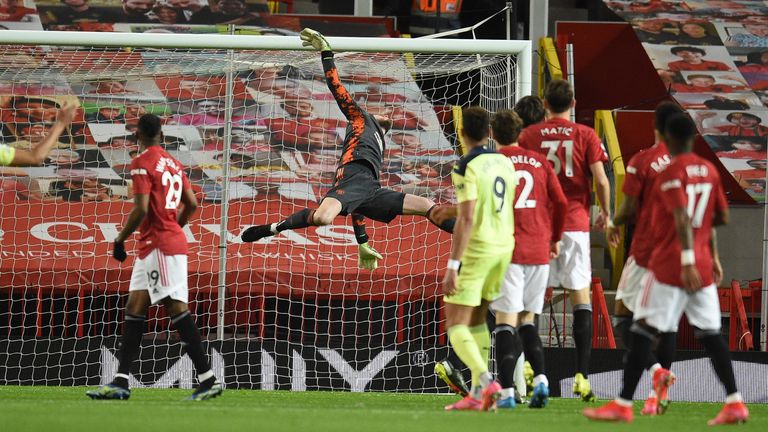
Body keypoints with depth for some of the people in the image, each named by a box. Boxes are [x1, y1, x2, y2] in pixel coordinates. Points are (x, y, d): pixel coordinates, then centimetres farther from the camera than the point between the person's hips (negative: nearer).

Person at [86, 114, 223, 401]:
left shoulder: (142, 164, -10)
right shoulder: (173, 164, 14)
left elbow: (141, 209, -18)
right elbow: (191, 204, 16)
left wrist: (120, 240, -8)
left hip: (159, 245, -9)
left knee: (177, 309, -11)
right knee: (134, 308, 9)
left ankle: (208, 380, -14)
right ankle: (120, 382, 7)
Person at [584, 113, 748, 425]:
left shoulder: (672, 172, -11)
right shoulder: (709, 170, 10)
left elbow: (682, 218, -22)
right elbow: (722, 218, 15)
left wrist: (687, 261, -29)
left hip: (670, 265, -7)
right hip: (703, 267, 7)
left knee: (642, 332, -2)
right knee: (709, 334, 7)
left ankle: (623, 405, -2)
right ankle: (734, 403, 1)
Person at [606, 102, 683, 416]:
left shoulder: (642, 162, -8)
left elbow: (629, 209, -7)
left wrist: (613, 225, 13)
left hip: (646, 251, -4)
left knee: (623, 313, 5)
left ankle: (655, 368, -18)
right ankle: (659, 394, 8)